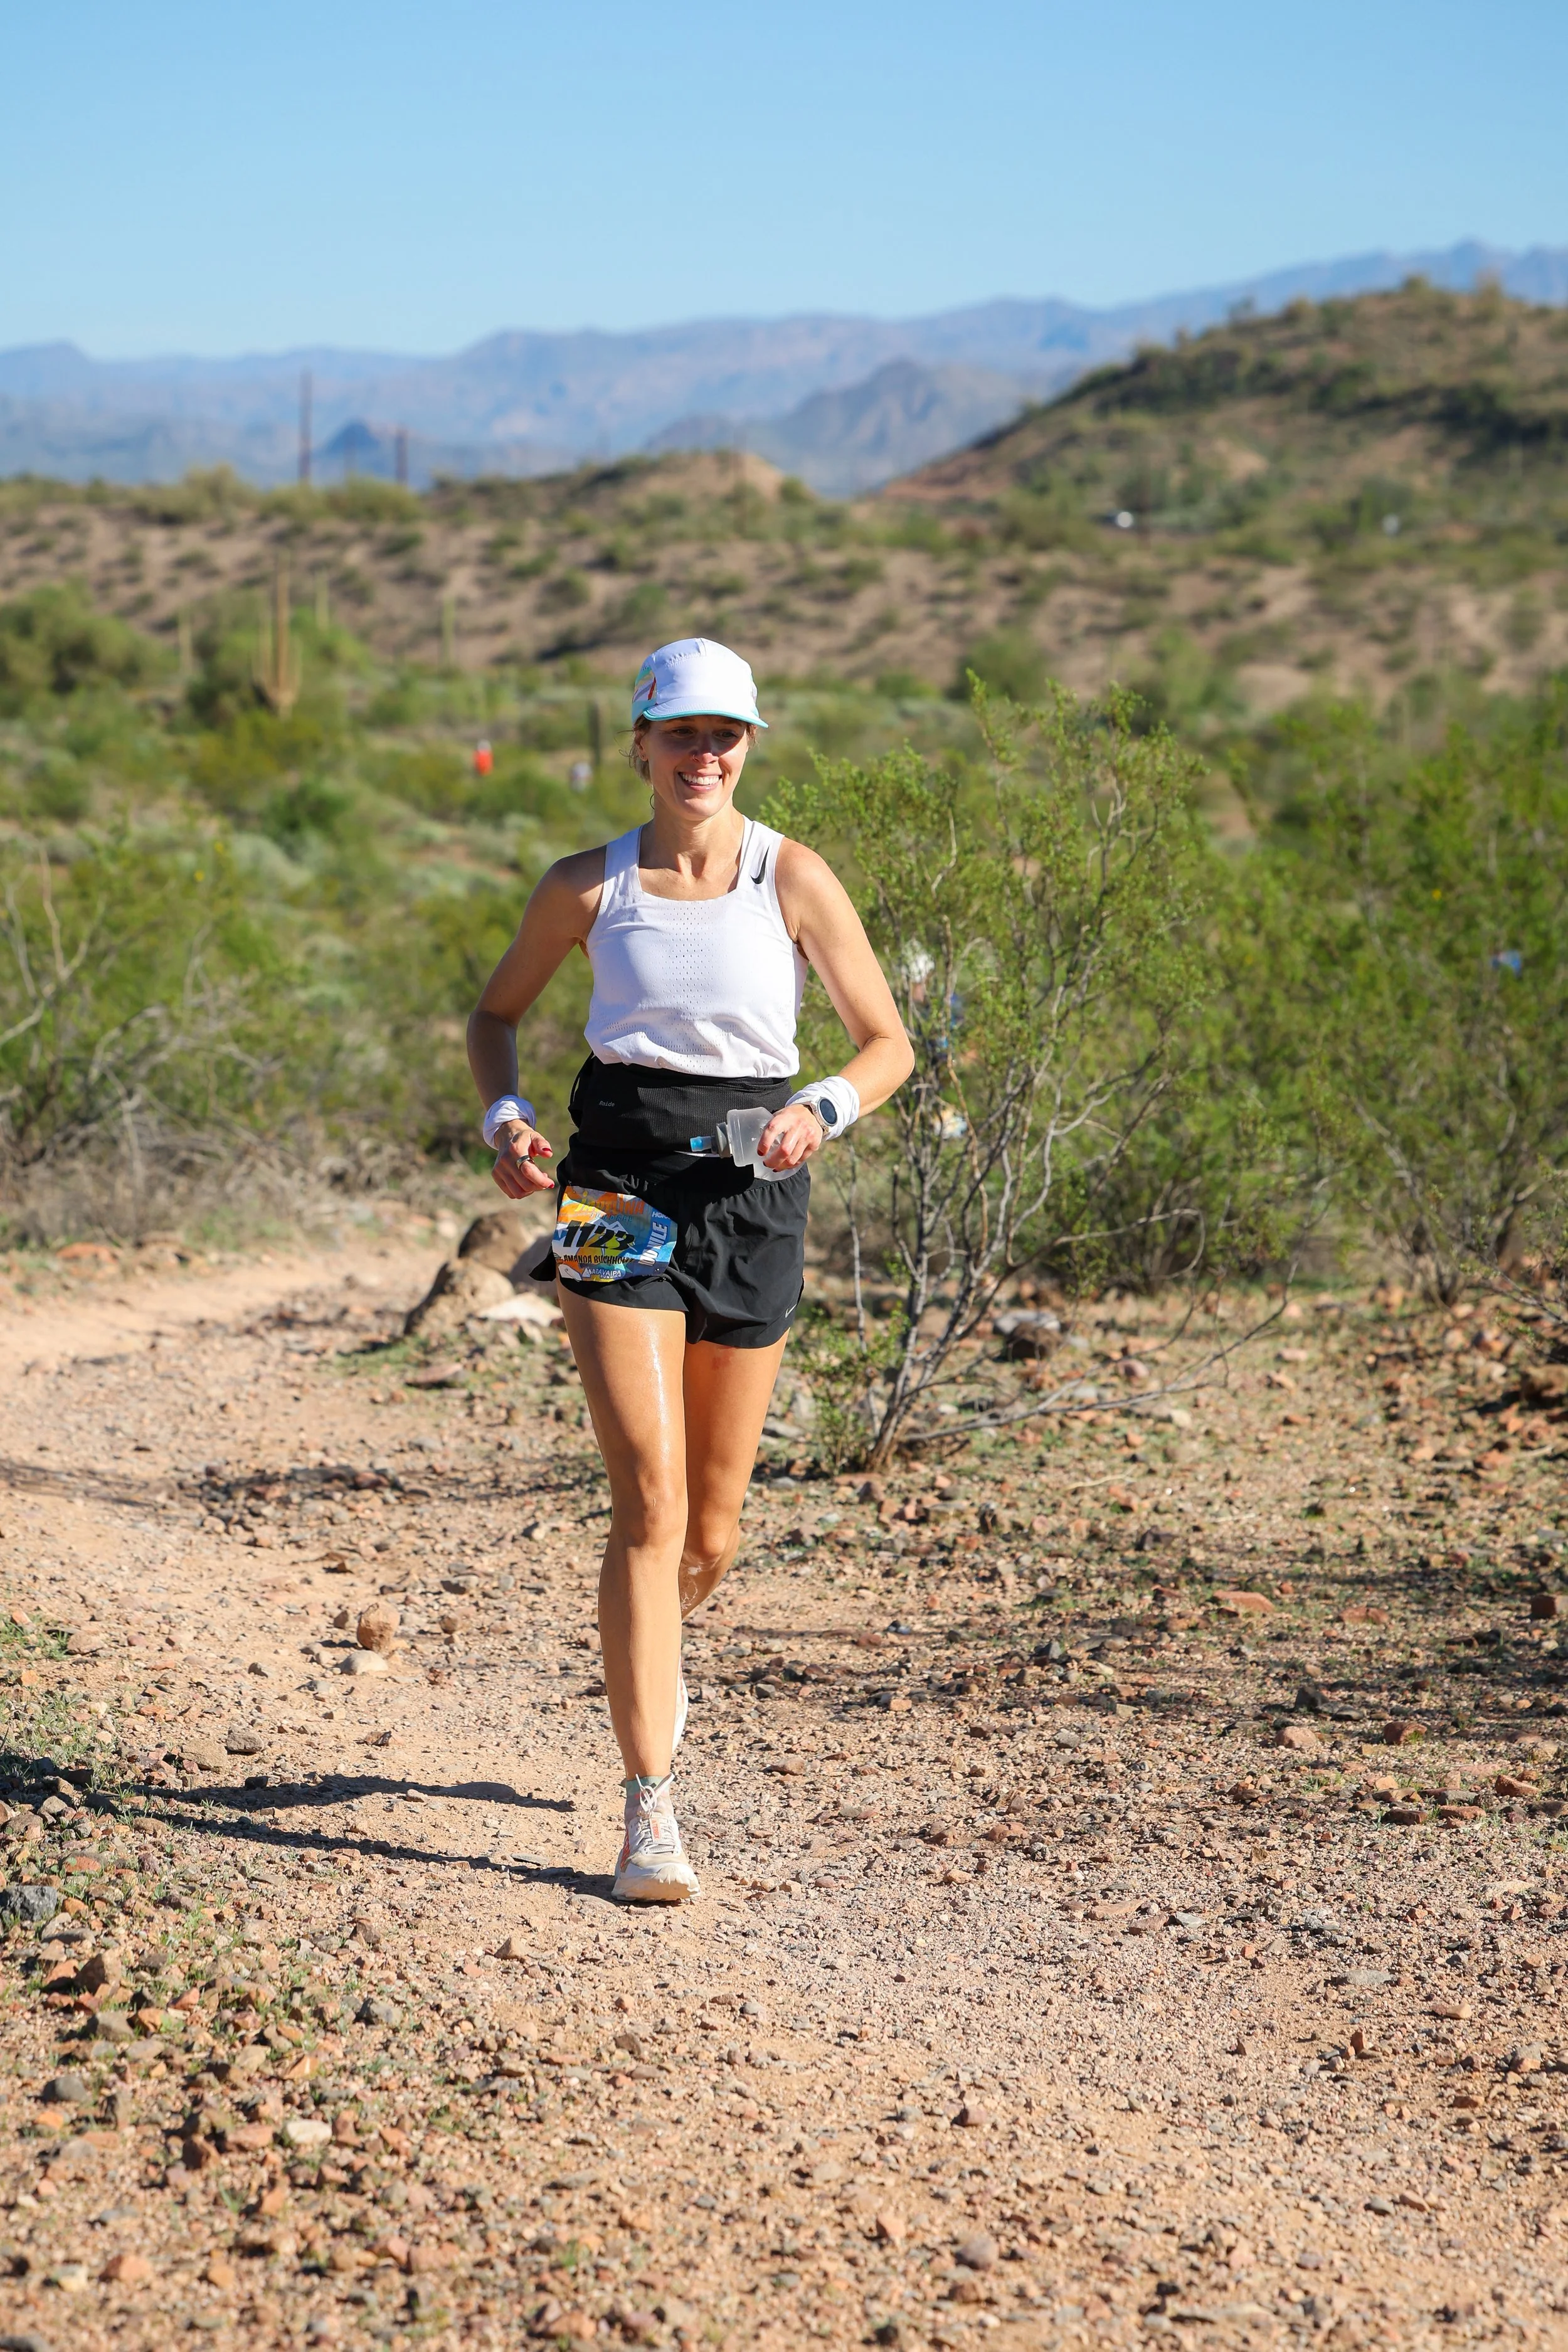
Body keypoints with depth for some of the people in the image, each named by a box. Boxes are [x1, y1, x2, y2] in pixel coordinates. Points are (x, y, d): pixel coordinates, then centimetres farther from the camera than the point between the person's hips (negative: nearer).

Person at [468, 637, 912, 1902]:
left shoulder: (794, 880, 0)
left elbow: (888, 1043, 4)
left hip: (752, 1194, 1)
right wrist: (505, 1118, -2)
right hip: (618, 1190, -1)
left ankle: (657, 1642, 48)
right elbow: (499, 1010, 17)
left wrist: (823, 1111, -16)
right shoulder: (587, 885, 2)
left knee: (710, 1532, 10)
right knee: (648, 1499, -14)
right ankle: (651, 1810, -9)